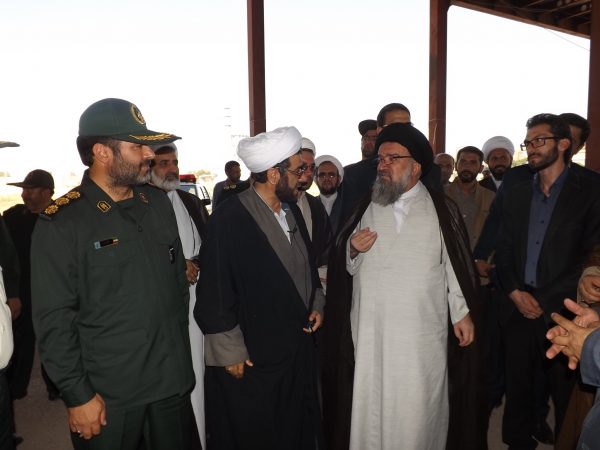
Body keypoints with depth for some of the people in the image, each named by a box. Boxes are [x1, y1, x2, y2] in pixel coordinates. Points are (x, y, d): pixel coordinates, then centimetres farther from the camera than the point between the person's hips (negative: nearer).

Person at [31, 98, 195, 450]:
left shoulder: (158, 203, 3)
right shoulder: (61, 223, -12)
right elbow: (54, 320, -12)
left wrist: (181, 350, 12)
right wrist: (77, 396, -10)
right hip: (106, 396, -4)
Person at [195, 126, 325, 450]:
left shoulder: (292, 211, 5)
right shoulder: (228, 220, -20)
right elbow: (214, 296, -18)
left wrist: (316, 303, 7)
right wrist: (231, 352, -14)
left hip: (299, 353, 7)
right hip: (251, 362, -7)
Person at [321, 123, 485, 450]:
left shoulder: (441, 209, 0)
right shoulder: (366, 208, 6)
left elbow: (457, 263, 1)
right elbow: (348, 267, 8)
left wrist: (463, 312, 0)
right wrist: (353, 250, -12)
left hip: (423, 331, -1)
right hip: (371, 330, 2)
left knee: (419, 404, 11)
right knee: (372, 403, 11)